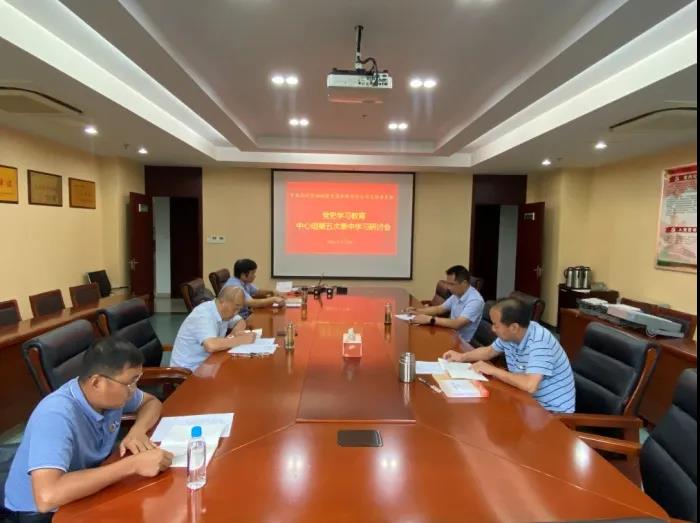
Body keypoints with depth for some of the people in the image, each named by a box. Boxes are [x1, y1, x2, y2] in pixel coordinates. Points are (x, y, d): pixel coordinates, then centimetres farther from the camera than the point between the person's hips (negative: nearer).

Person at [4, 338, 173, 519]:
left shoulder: (113, 391, -12)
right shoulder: (56, 415, -31)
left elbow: (151, 402, 6)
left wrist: (137, 431, -15)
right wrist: (133, 464, -38)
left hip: (86, 491, 6)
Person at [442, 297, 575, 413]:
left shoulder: (539, 342, -29)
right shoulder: (509, 335, -4)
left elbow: (530, 385, -40)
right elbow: (490, 351, 18)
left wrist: (492, 370, -26)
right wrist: (462, 356, 3)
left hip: (552, 410, -7)